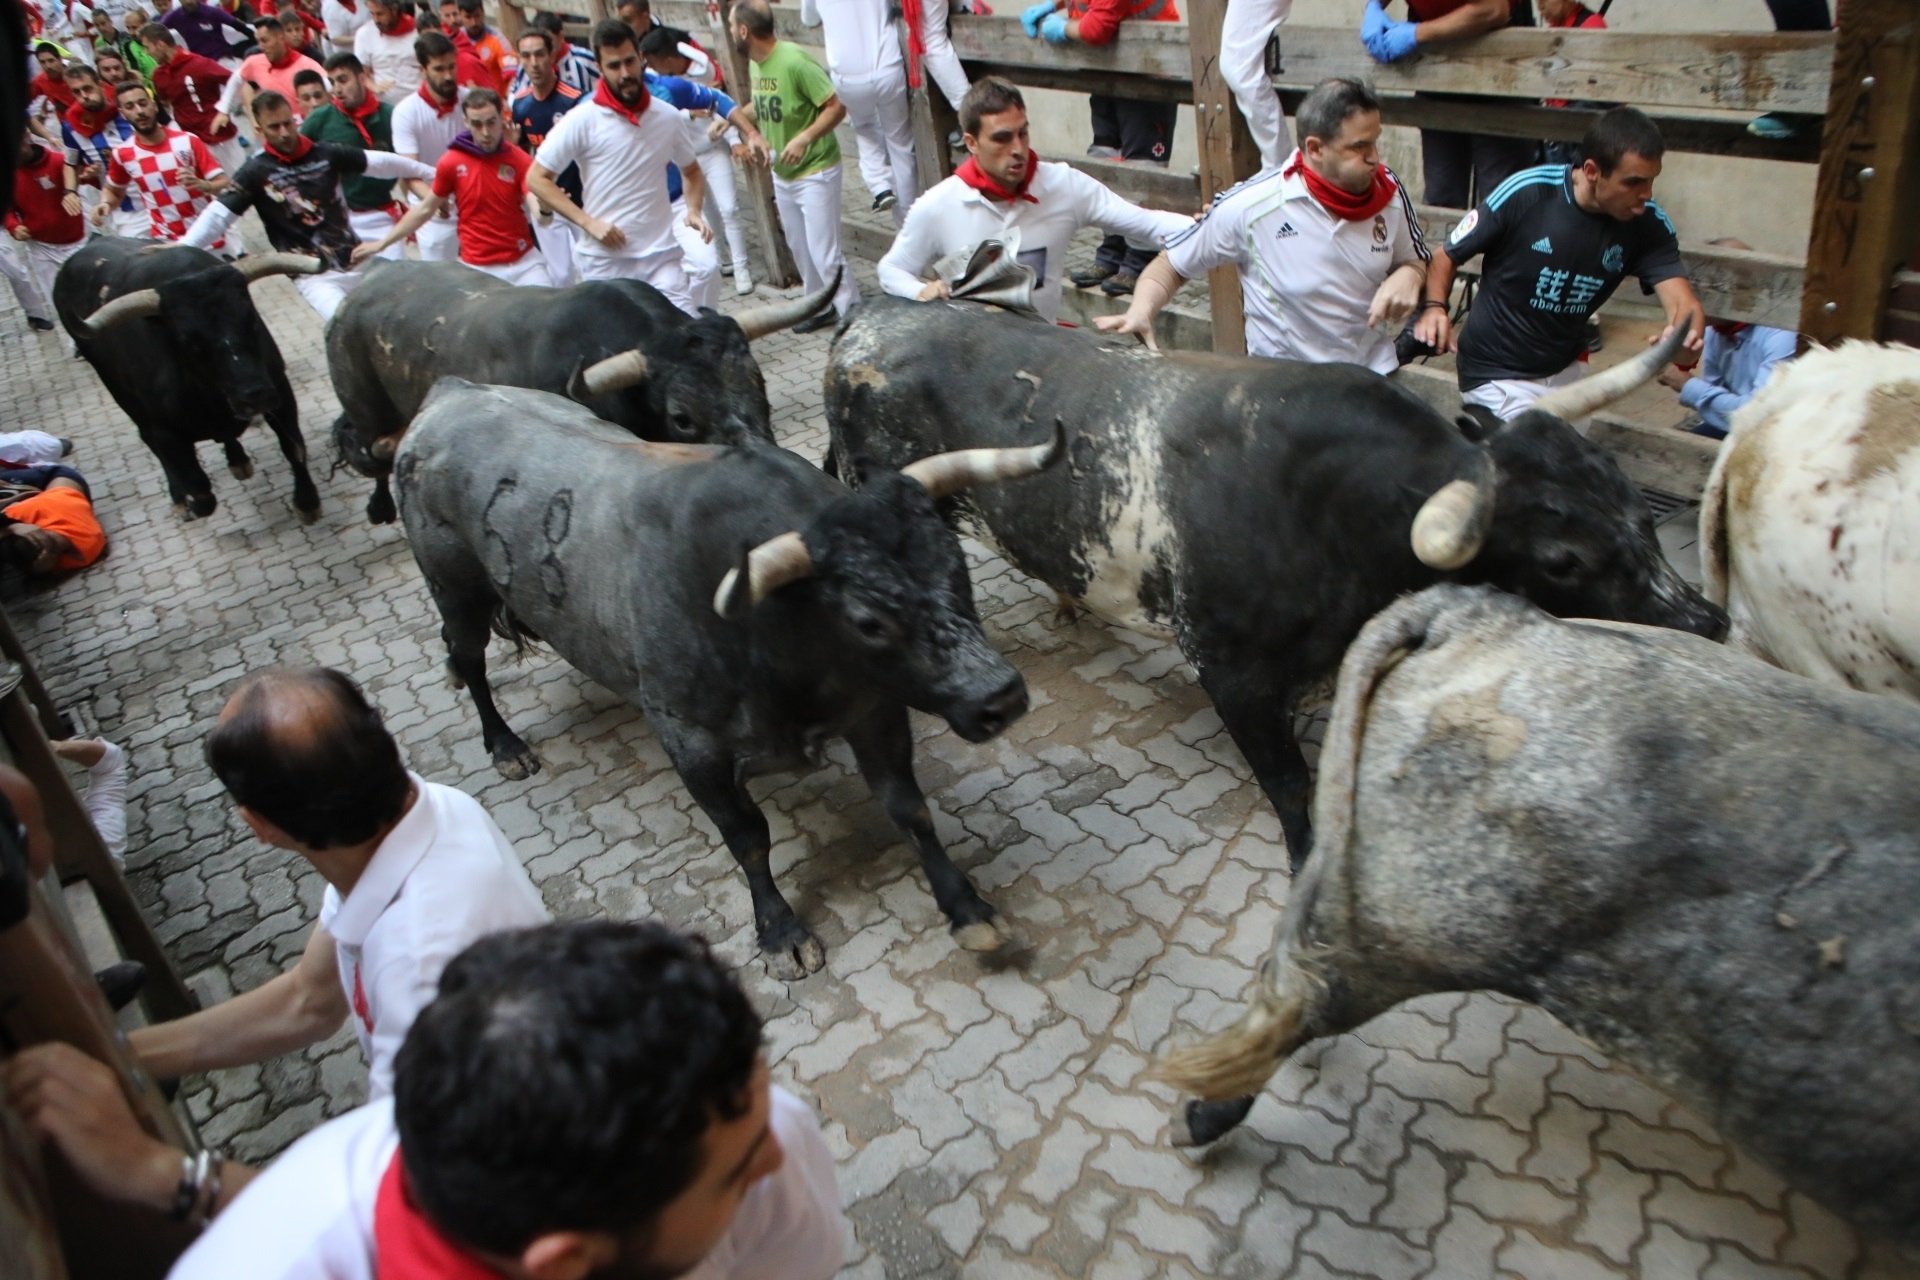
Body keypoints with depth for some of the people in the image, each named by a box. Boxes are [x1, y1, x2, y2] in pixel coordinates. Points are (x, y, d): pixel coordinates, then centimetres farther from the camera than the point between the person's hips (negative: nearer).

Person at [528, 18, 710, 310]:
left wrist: (693, 211, 1)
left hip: (662, 255, 2)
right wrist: (588, 222, -13)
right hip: (604, 261, -2)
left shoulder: (669, 118, 5)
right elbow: (537, 179, -3)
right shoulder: (581, 120, -5)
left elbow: (691, 172, 21)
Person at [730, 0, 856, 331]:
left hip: (815, 173, -8)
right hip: (782, 175, 8)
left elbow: (836, 108, -21)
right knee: (800, 249, 16)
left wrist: (804, 138, -29)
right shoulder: (755, 65, 2)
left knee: (825, 253, -8)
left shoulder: (795, 62, -23)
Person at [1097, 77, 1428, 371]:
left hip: (1374, 375, 2)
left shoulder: (1389, 192, -5)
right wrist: (1140, 311, -25)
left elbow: (1416, 262, 12)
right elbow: (1170, 266, -5)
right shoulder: (1250, 207, -17)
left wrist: (1408, 276, -11)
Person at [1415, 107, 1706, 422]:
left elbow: (1682, 300, -22)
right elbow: (1447, 255, -11)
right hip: (1498, 374, -5)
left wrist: (1683, 332, -46)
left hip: (1566, 371, 5)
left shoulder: (1649, 224, -11)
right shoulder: (1526, 193, -21)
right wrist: (1434, 308, -30)